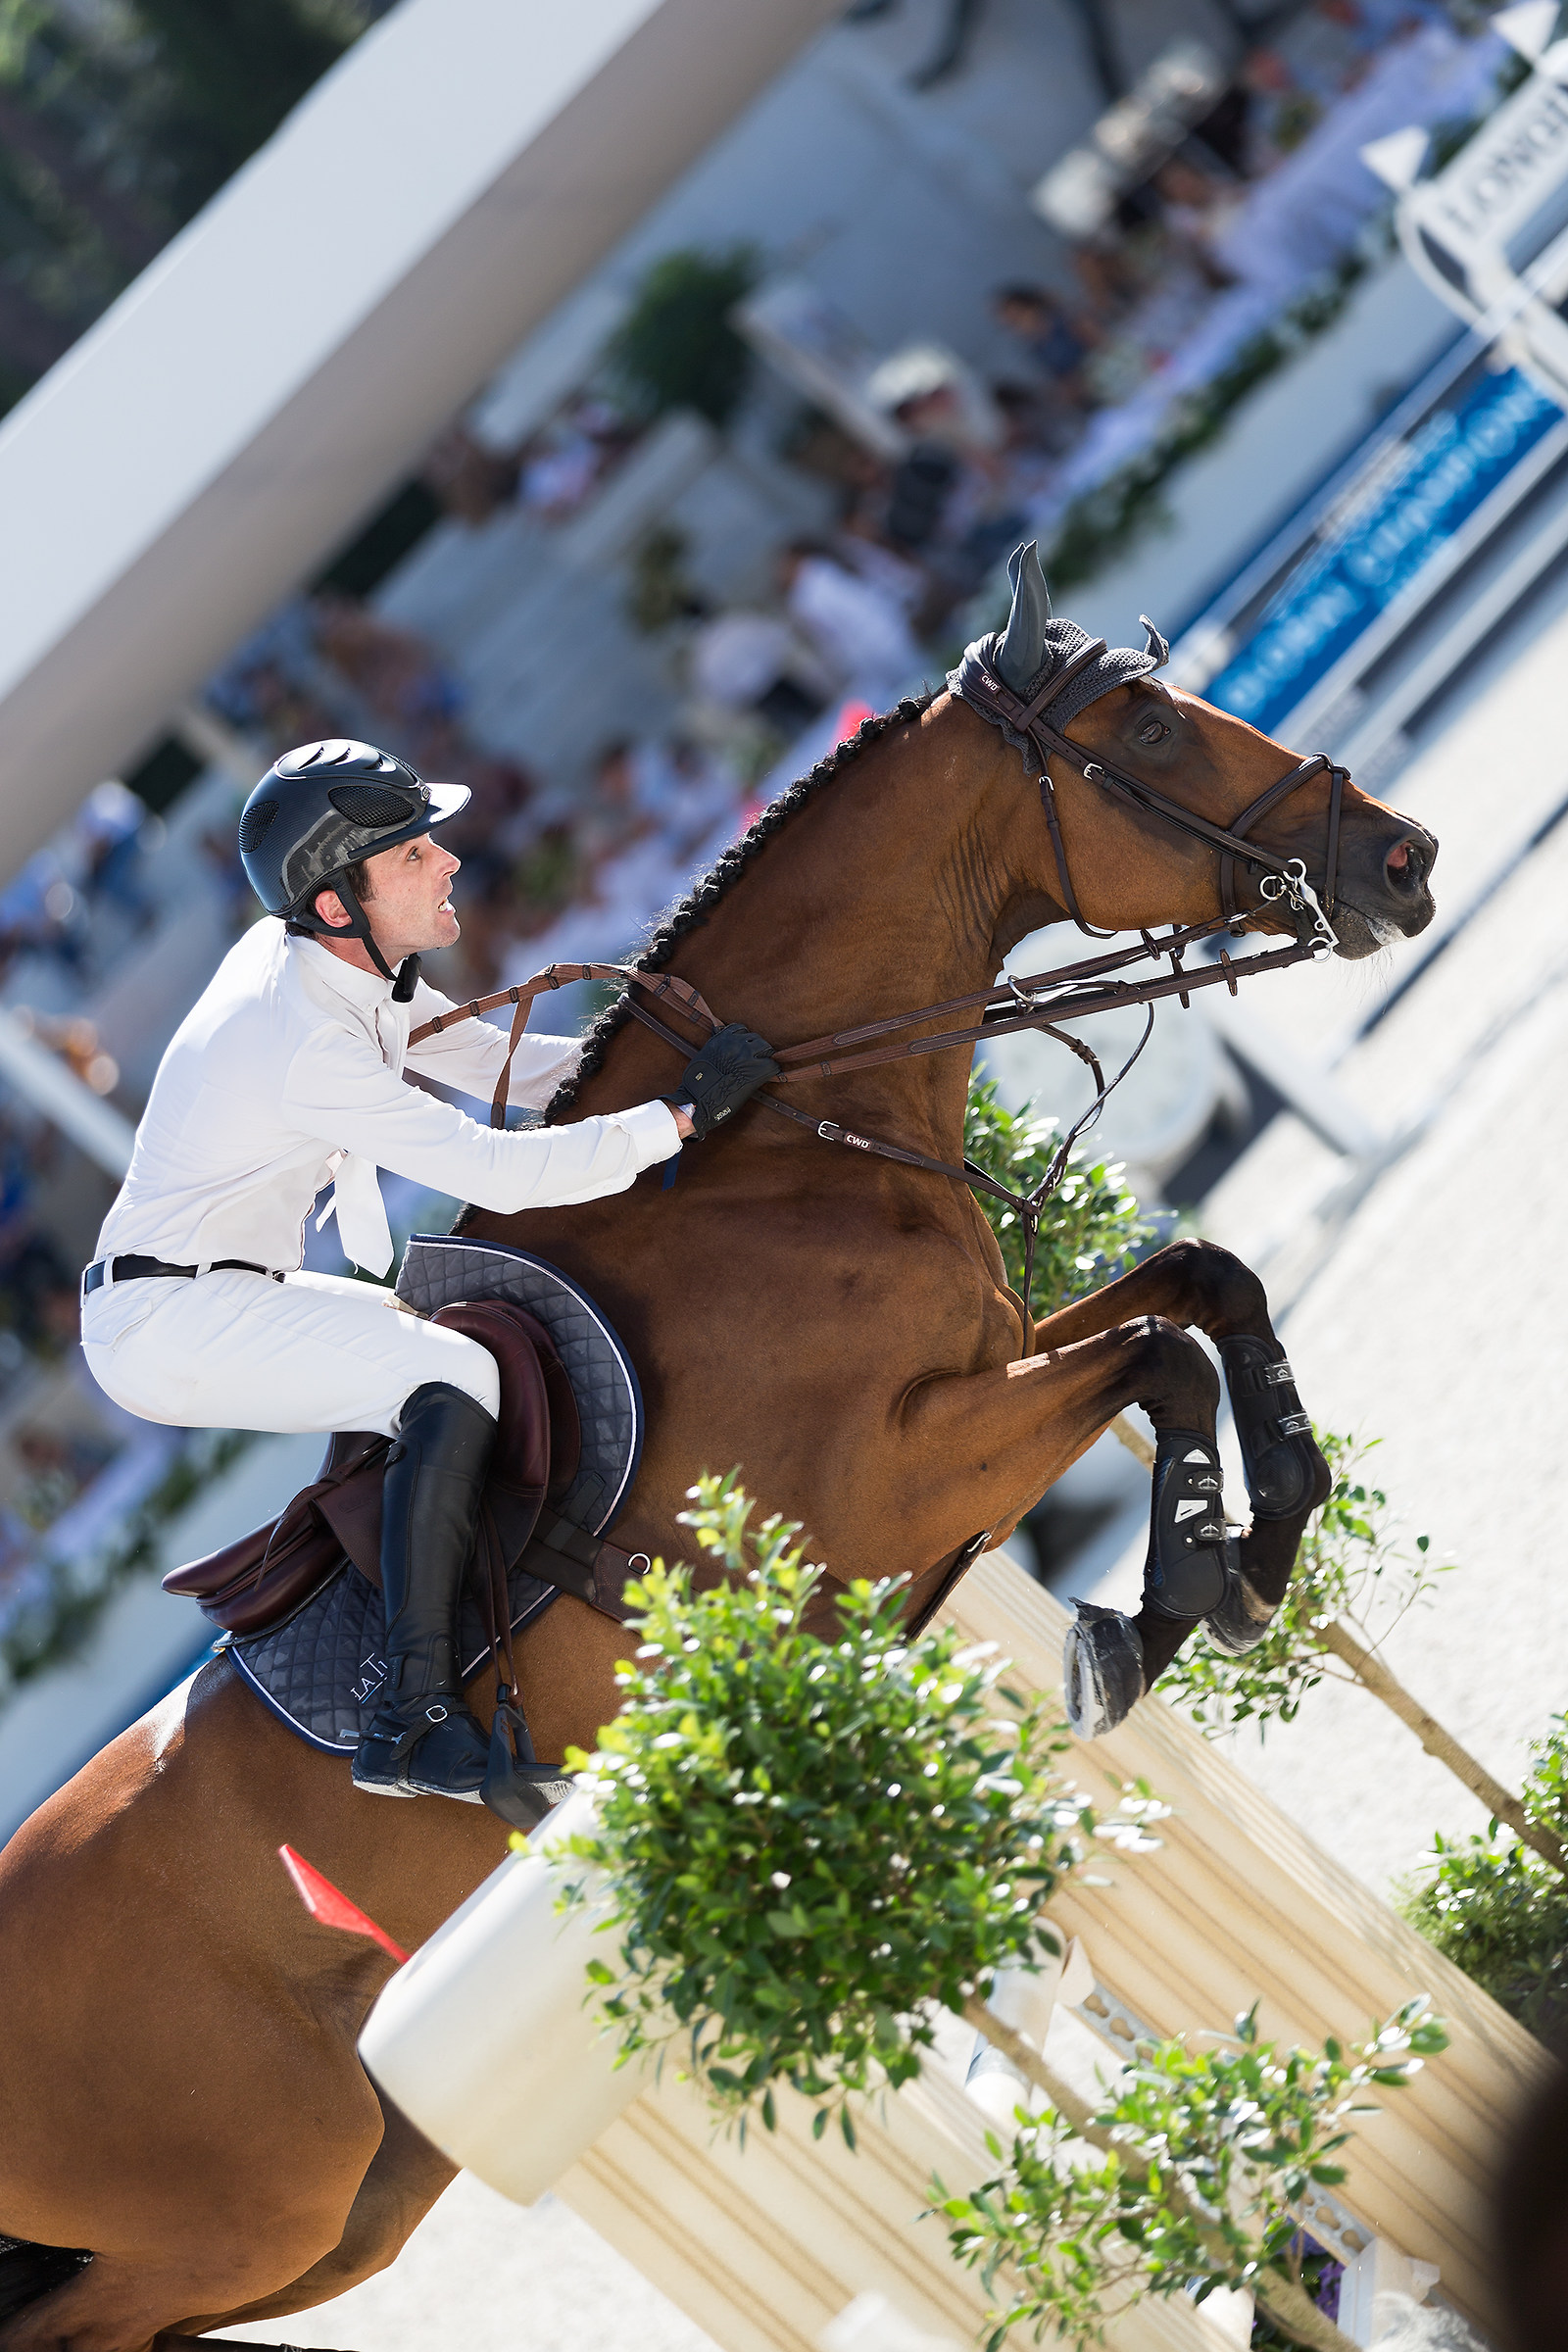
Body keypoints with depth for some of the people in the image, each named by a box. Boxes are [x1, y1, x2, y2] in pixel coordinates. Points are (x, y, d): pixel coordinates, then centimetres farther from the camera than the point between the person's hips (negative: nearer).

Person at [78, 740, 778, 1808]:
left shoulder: (330, 960, 2)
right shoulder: (303, 1039, -27)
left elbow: (493, 1059, 10)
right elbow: (500, 1172, -28)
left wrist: (663, 1064, -1)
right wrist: (682, 1113, -23)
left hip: (220, 1292, 10)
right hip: (166, 1326, -10)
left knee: (448, 1339, 21)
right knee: (455, 1381, -24)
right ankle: (415, 1722, -26)